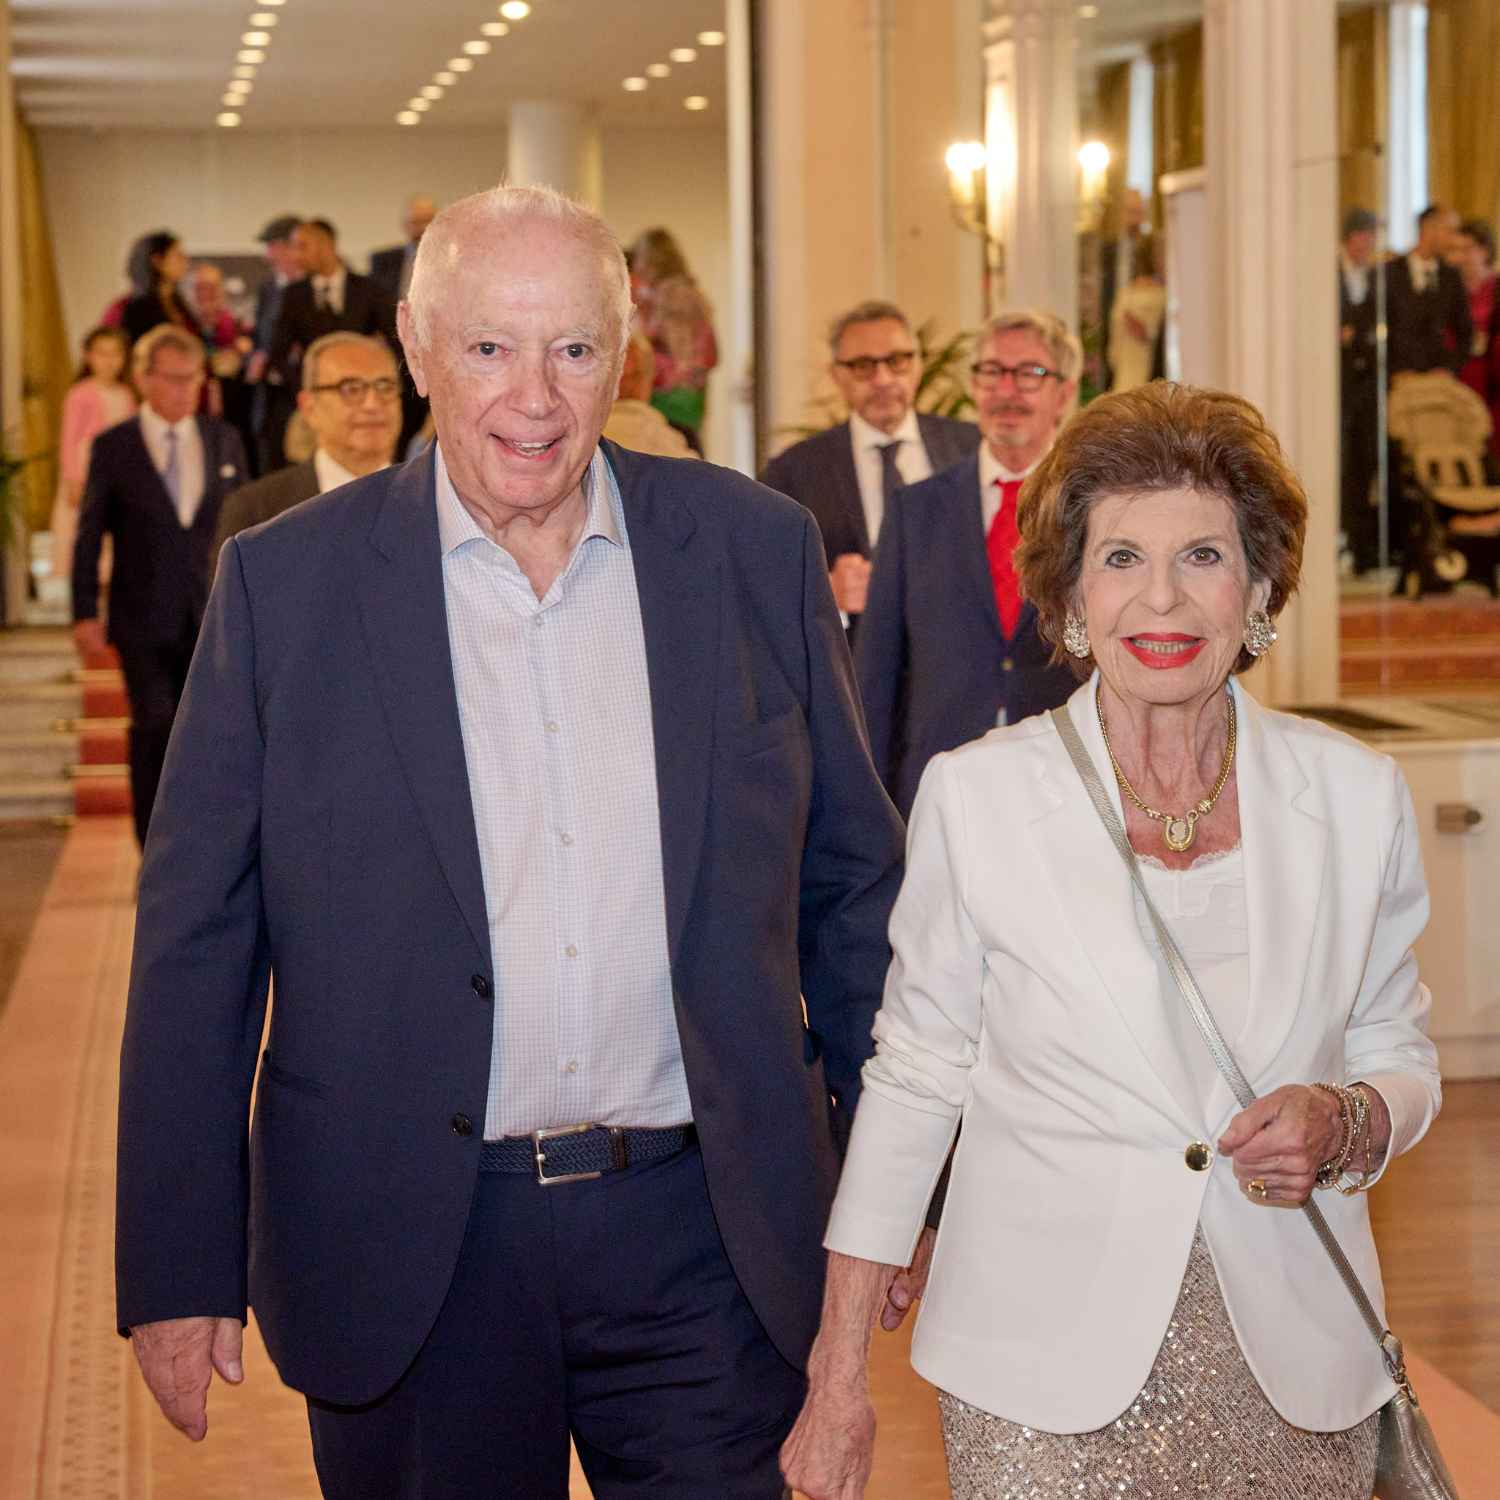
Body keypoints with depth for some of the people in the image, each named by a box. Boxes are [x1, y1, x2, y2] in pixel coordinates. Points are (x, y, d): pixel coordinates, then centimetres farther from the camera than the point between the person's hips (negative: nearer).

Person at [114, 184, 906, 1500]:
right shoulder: (285, 584, -3)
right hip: (412, 1253, 0)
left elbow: (850, 878, 8)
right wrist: (179, 1267, -3)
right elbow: (197, 940, -1)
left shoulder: (758, 551, 1)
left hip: (707, 1235, 1)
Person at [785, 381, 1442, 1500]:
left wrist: (1346, 1125, -13)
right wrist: (838, 1378, 0)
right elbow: (913, 1075, 1)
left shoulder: (1357, 797, -1)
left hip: (1297, 1377, 2)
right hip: (1046, 1382, -2)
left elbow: (1399, 1054, 11)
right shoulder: (975, 797, -6)